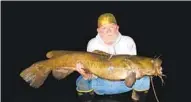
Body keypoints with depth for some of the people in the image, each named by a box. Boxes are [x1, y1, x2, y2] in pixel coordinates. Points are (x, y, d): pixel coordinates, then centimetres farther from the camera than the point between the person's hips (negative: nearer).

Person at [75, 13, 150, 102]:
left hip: (124, 83, 0)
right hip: (101, 84, 0)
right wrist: (86, 74, -38)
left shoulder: (128, 41, -11)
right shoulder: (93, 44, -11)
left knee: (144, 80, -27)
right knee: (82, 82, -27)